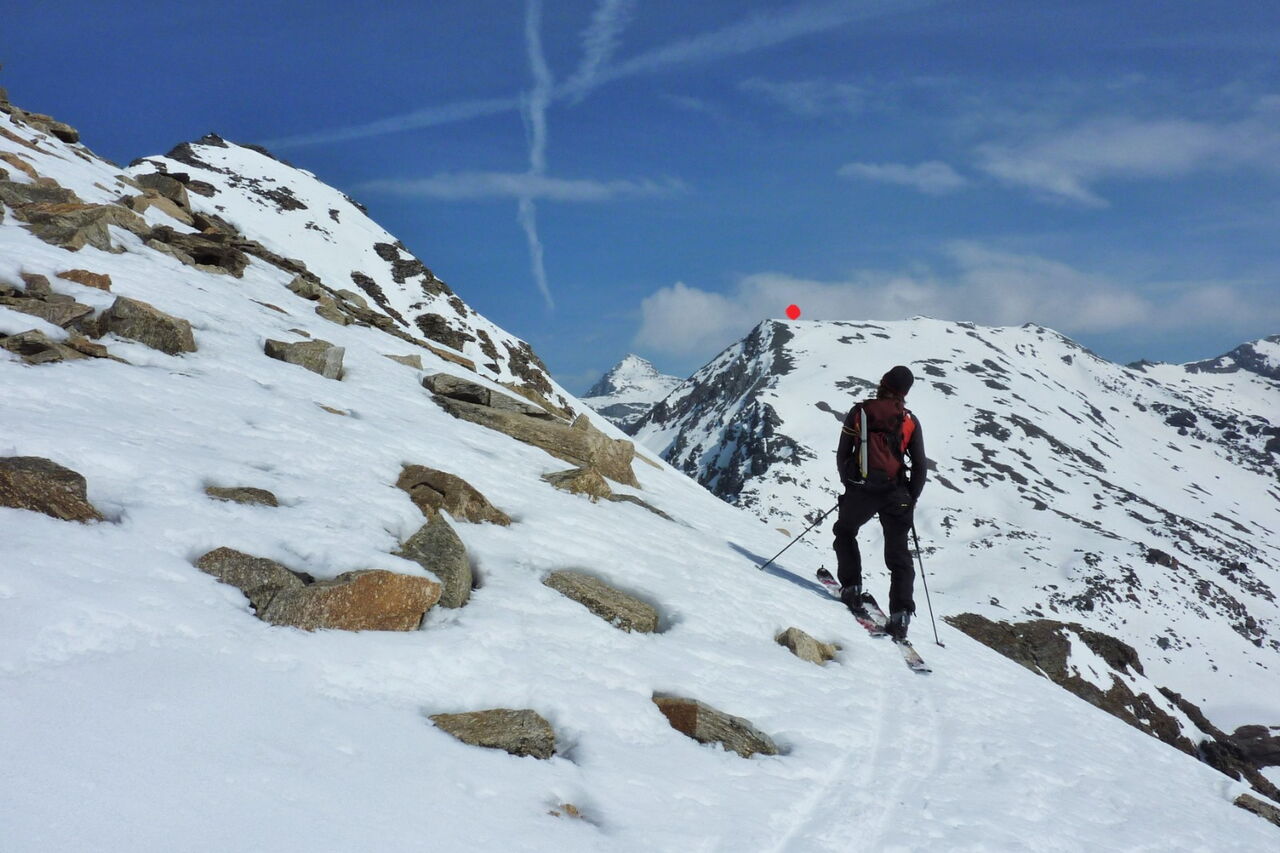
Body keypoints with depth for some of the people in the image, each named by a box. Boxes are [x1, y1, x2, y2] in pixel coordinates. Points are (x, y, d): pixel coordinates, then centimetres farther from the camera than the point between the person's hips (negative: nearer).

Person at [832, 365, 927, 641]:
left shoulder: (859, 412, 1)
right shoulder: (910, 421, 3)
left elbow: (842, 454, 5)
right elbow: (920, 465, 3)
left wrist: (849, 484, 19)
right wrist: (911, 498, 15)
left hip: (861, 490, -1)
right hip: (896, 494, 1)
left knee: (845, 532, 27)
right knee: (899, 555, 8)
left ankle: (852, 588, 16)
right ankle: (900, 616, -2)